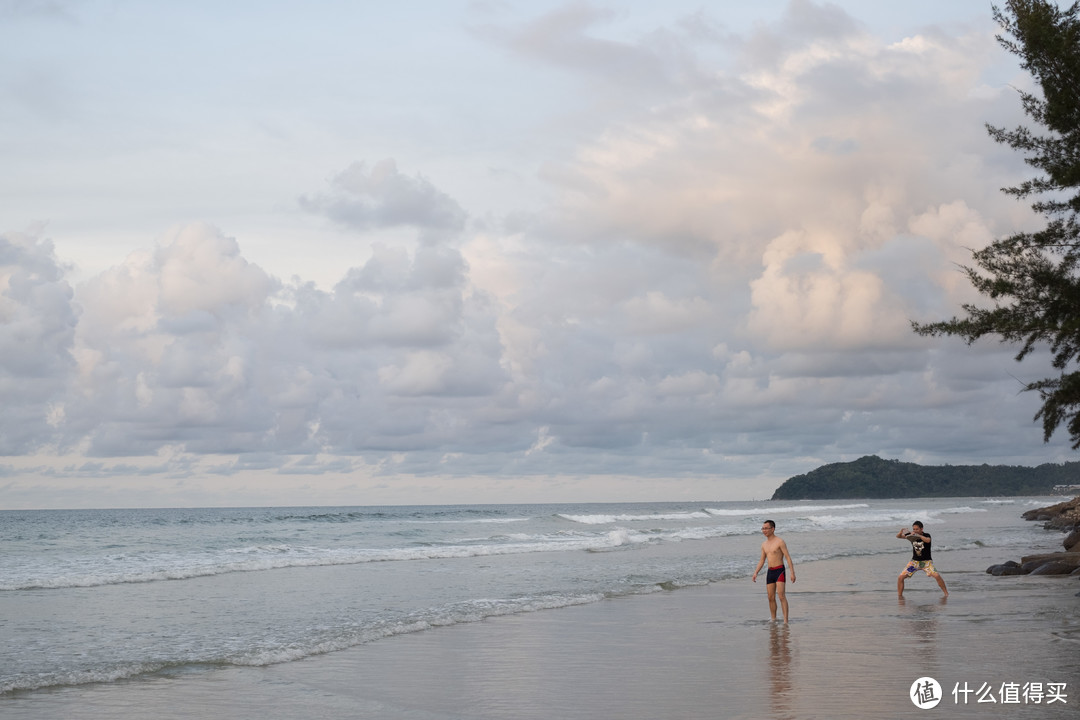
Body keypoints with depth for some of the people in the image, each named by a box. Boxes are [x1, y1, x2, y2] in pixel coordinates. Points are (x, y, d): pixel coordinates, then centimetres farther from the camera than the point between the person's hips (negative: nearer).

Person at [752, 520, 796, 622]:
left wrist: (792, 573, -16)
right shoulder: (764, 544, 14)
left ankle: (785, 620, -15)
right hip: (770, 572, 7)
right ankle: (773, 620, 16)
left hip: (780, 571, -7)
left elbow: (788, 557, -9)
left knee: (781, 596, -14)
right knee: (771, 598, 6)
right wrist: (755, 573, 9)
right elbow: (762, 560, 20)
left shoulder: (780, 542, -6)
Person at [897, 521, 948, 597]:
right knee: (900, 577, -10)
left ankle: (946, 594, -5)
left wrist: (917, 535, -46)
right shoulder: (911, 535, -1)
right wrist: (901, 532, -26)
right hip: (915, 561, 3)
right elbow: (898, 536, -4)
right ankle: (900, 596, 5)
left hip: (927, 561, -3)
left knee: (937, 576, -23)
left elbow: (928, 540, -35)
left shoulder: (926, 535, -11)